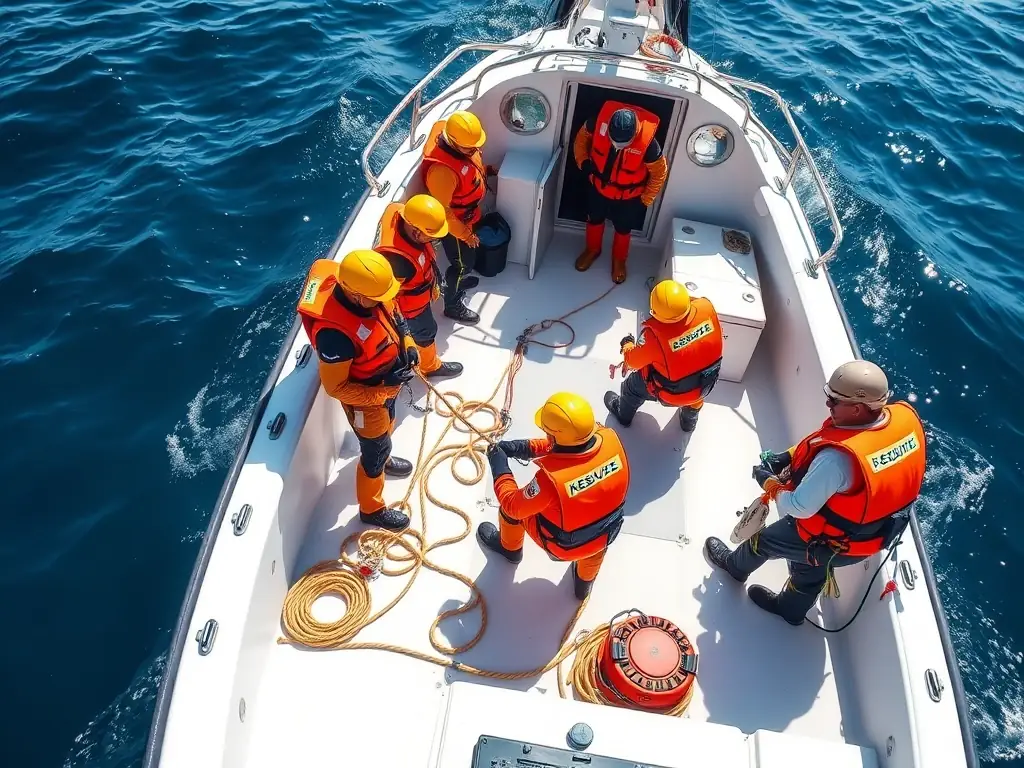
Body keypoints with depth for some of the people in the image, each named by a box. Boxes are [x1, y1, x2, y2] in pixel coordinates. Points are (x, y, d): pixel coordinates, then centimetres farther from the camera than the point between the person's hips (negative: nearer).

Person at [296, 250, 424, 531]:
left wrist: (408, 344, -10)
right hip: (365, 397, -7)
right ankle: (372, 508, 41)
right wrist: (384, 386, -32)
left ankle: (382, 458, 67)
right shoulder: (334, 332, -42)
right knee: (375, 449, 15)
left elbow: (395, 315, 3)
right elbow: (335, 387, -30)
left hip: (387, 386, 7)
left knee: (386, 429, 34)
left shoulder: (369, 293, -21)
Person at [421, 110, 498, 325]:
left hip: (467, 216, 8)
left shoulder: (463, 144, -14)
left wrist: (487, 170, -2)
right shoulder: (442, 170, -40)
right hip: (454, 224, -8)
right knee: (464, 263, 9)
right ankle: (453, 305, 30)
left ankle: (457, 281, 56)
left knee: (467, 258, 29)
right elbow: (442, 211, -30)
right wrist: (465, 234, -23)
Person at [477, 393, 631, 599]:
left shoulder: (551, 479, -41)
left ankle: (509, 547, 50)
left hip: (563, 546, -4)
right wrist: (523, 447, -8)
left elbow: (514, 507, -21)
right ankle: (584, 583, 67)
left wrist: (499, 467, -9)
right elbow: (569, 444, -6)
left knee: (510, 506, 19)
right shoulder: (610, 438, -26)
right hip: (605, 536, 4)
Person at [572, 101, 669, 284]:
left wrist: (647, 198, -8)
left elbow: (660, 172, -17)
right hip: (598, 185, 2)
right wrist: (583, 162, -14)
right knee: (594, 220, 25)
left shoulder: (647, 143, -37)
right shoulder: (601, 121, -31)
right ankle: (592, 250, 55)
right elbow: (582, 136, -6)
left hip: (627, 195, -2)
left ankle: (619, 260, 50)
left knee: (622, 229, 21)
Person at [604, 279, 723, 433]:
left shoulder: (654, 334, -37)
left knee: (633, 384, 28)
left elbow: (633, 361, -16)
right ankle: (689, 421, 70)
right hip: (706, 384, 3)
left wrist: (627, 344, 7)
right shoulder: (707, 307, -28)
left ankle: (623, 415, 59)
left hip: (673, 393, -3)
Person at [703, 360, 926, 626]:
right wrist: (790, 455, -7)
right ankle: (790, 609, 61)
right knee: (811, 569, 34)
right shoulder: (905, 416, -19)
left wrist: (769, 483, -11)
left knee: (763, 540, 24)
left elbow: (800, 507, -30)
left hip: (832, 541, -6)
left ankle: (734, 565, 55)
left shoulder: (837, 459, -43)